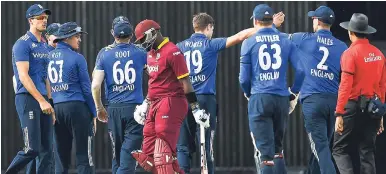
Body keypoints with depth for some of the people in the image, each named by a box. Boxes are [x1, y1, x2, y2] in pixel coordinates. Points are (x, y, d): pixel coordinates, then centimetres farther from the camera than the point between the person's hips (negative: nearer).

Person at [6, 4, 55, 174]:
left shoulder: (44, 46, 17)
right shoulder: (23, 44, -8)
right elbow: (23, 76, -15)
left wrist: (49, 102, 16)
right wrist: (42, 101, -20)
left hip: (43, 100, 8)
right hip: (27, 98, -8)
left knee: (46, 151, 3)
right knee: (32, 149, -13)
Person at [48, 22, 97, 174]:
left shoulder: (49, 57, 9)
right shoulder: (77, 58, -6)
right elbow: (86, 89, -4)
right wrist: (93, 115, 1)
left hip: (56, 109, 5)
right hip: (76, 107, -5)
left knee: (62, 156, 9)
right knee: (84, 156, -3)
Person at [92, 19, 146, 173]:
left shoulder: (104, 54, 1)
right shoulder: (139, 53, 1)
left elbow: (95, 85, -3)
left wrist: (99, 108, 10)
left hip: (114, 109, 1)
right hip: (135, 108, -1)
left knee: (117, 153, 13)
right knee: (129, 153, -6)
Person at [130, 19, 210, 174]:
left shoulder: (172, 52, -12)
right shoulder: (151, 53, 17)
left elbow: (185, 82, -14)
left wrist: (195, 109, -16)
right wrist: (146, 103, 30)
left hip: (171, 103, -10)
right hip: (155, 105, 10)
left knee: (162, 153, -14)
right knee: (148, 155, 5)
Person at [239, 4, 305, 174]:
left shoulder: (249, 43, 0)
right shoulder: (285, 41, 6)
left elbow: (244, 77, -2)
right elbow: (301, 69, -3)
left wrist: (247, 93, 17)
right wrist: (294, 91, 12)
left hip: (259, 98, -3)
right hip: (282, 99, 3)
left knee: (265, 149, -5)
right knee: (277, 147, 18)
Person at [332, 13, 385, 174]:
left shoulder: (350, 53, -10)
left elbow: (345, 86, -15)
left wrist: (339, 114, -14)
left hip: (354, 107, -6)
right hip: (372, 110, 6)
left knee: (340, 149, 2)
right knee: (367, 153, 9)